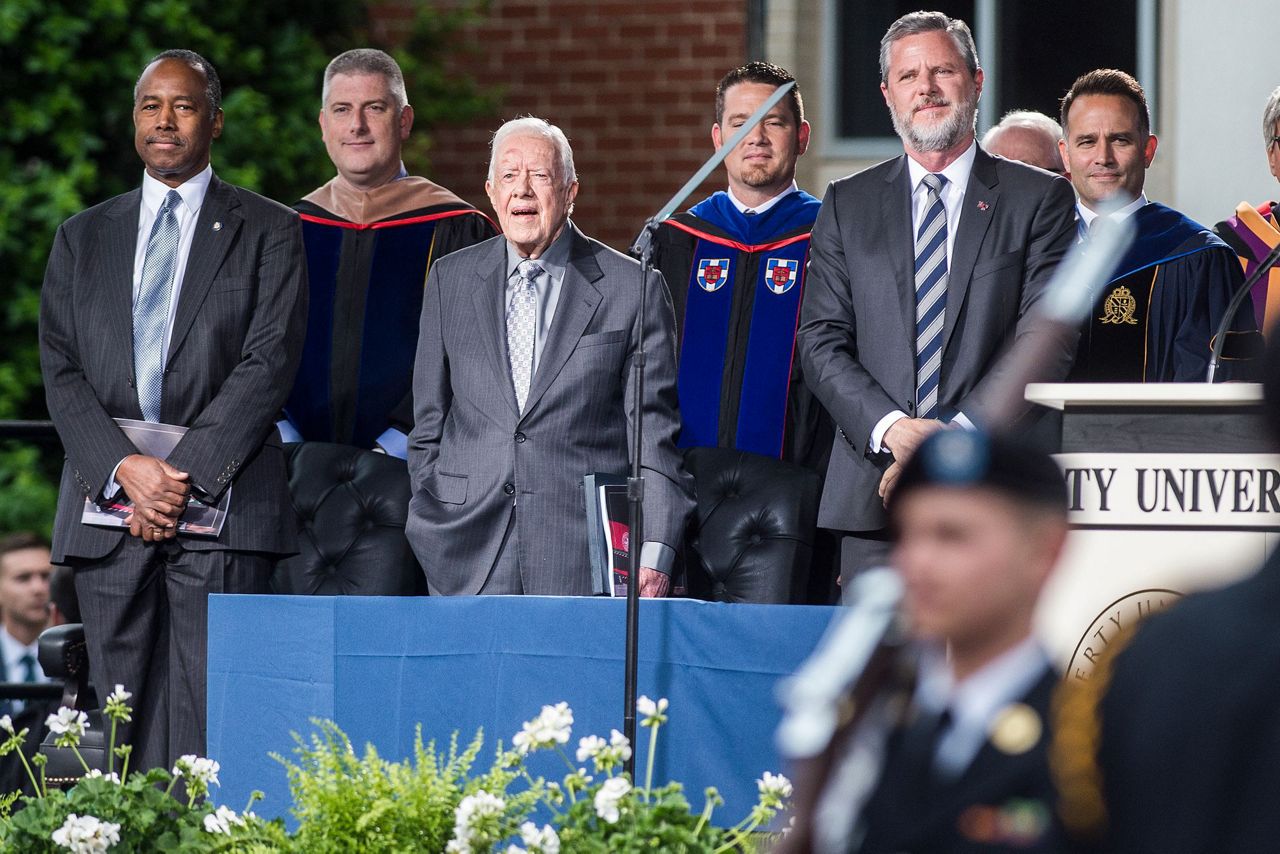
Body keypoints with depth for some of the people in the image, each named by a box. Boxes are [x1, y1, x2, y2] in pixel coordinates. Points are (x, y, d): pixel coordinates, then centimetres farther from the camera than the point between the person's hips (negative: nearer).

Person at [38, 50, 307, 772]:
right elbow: (61, 370, 8)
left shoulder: (269, 232, 7)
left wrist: (186, 474, -12)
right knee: (125, 719, 1)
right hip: (109, 505, 3)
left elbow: (270, 364, -3)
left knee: (211, 719, -10)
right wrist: (125, 468, -9)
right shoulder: (84, 238, 17)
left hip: (223, 501, -3)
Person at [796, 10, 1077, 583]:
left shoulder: (1040, 199, 7)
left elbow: (1046, 340, -3)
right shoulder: (847, 204, 14)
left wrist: (955, 436, -14)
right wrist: (892, 428, -11)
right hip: (874, 495, 2)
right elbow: (821, 342, 7)